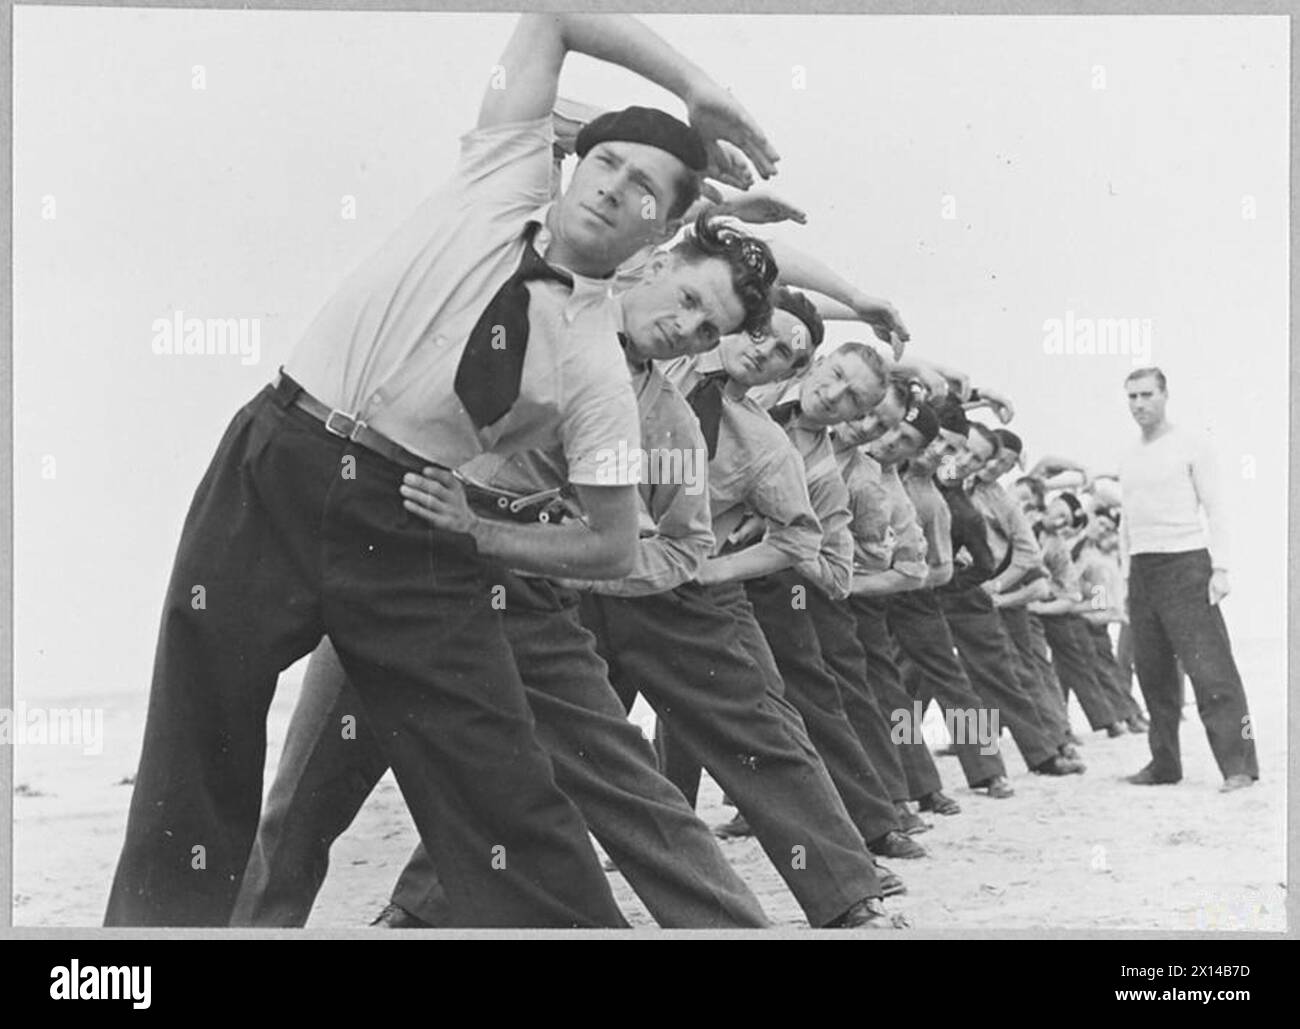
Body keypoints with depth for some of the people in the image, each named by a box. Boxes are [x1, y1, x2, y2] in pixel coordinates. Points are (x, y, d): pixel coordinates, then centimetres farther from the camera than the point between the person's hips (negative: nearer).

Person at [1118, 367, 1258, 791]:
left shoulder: (1189, 447, 0)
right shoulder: (1127, 462, 17)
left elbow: (1214, 510, -3)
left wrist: (1220, 567, -12)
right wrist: (1127, 577, 14)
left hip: (1186, 564, -6)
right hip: (1141, 570, 6)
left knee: (1210, 669, -12)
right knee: (1152, 673, 6)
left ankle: (1239, 764, -11)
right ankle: (1164, 762, 15)